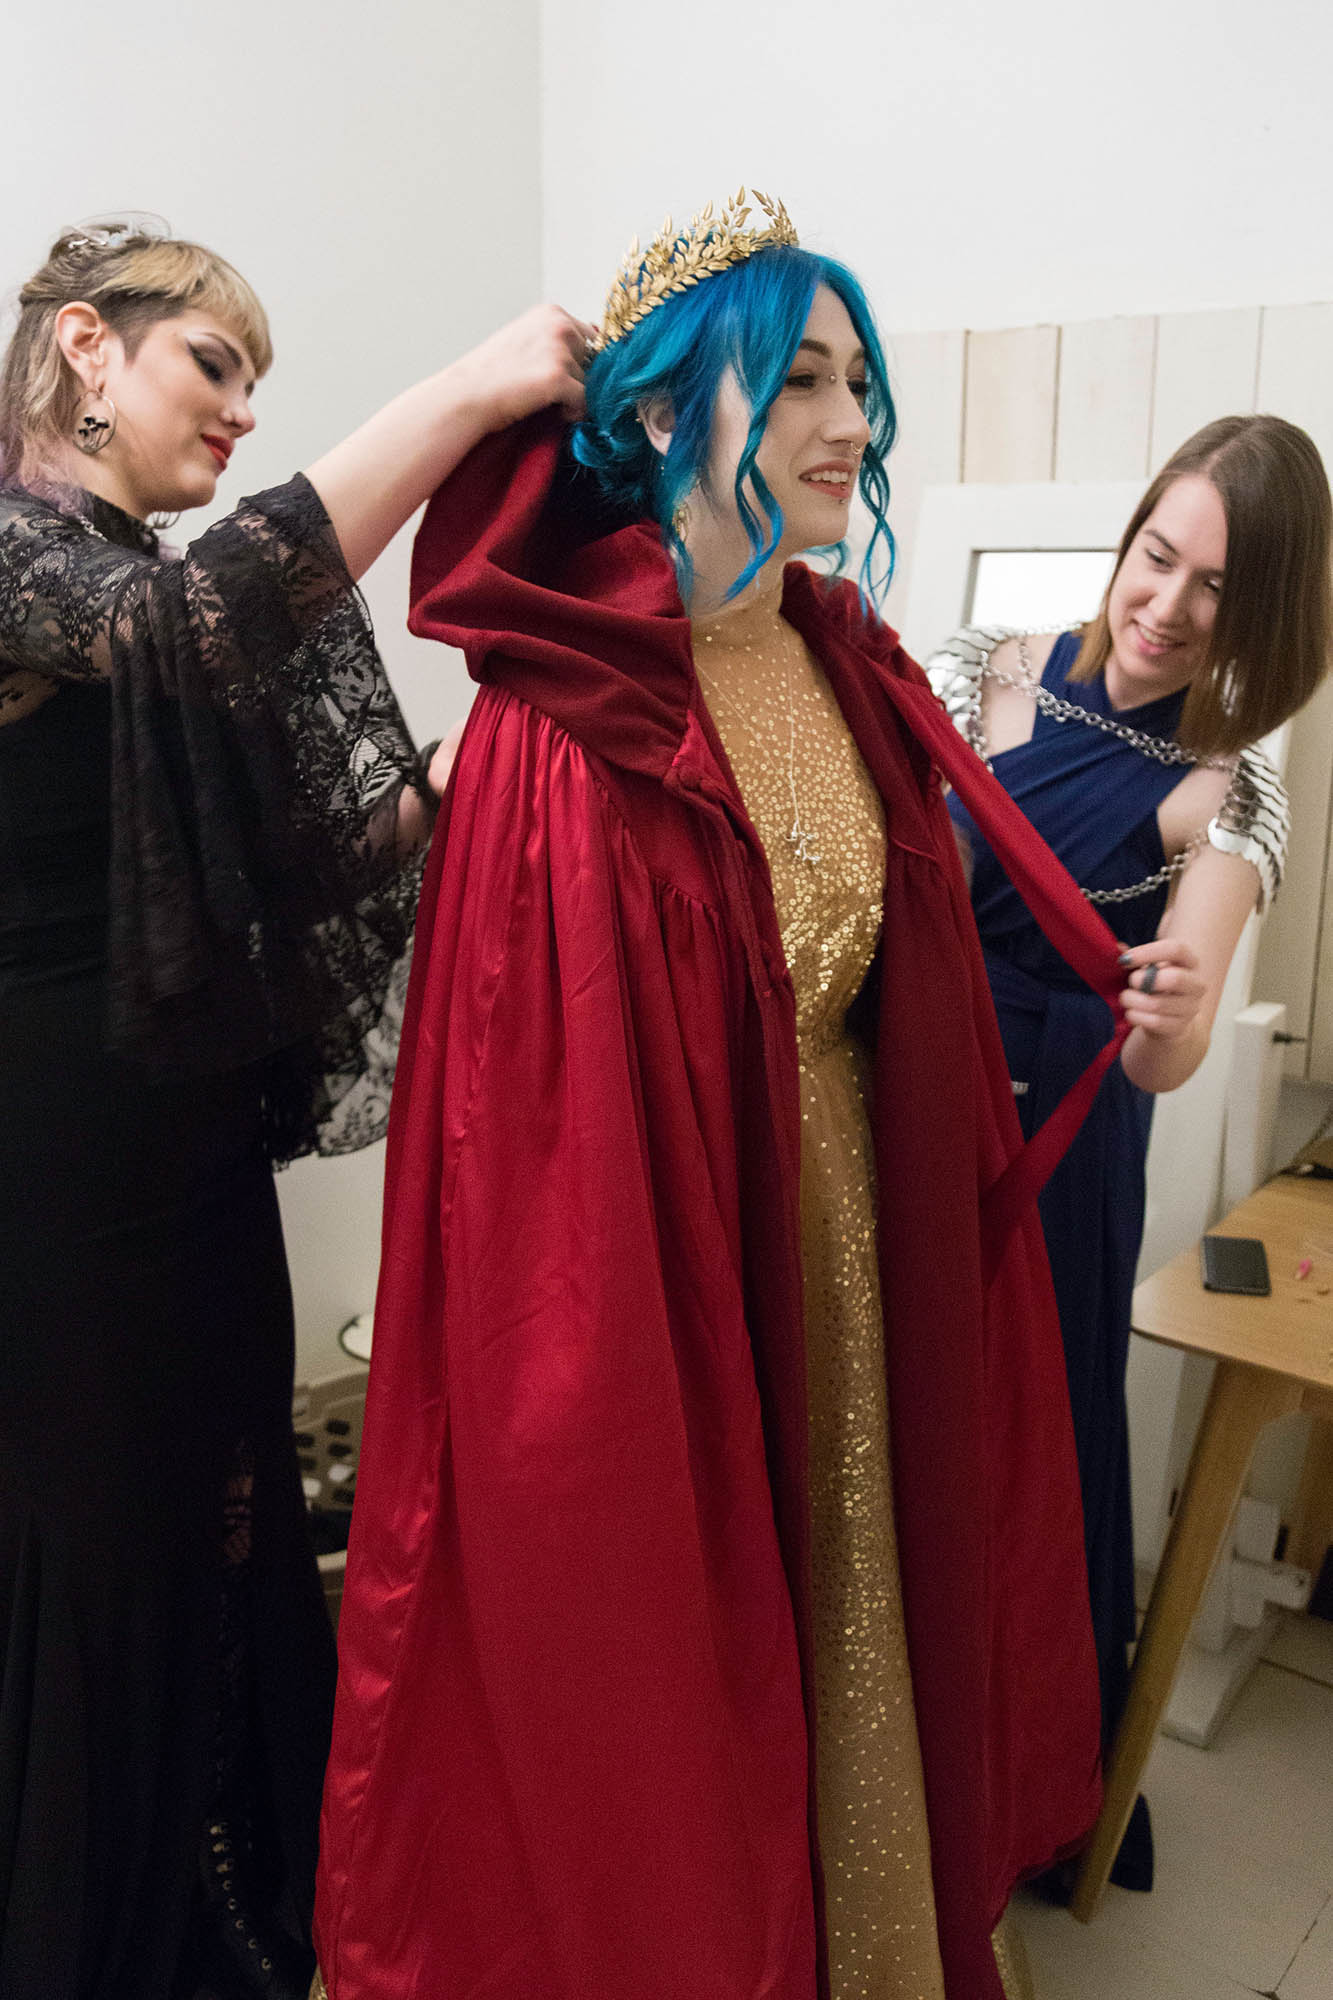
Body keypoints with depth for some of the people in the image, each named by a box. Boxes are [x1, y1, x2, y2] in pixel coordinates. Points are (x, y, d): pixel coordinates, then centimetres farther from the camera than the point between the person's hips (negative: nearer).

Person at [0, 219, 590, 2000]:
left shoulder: (151, 582, 15)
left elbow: (315, 847, 9)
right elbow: (200, 621, -32)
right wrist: (469, 393, -28)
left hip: (196, 1154, 9)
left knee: (222, 1516, 19)